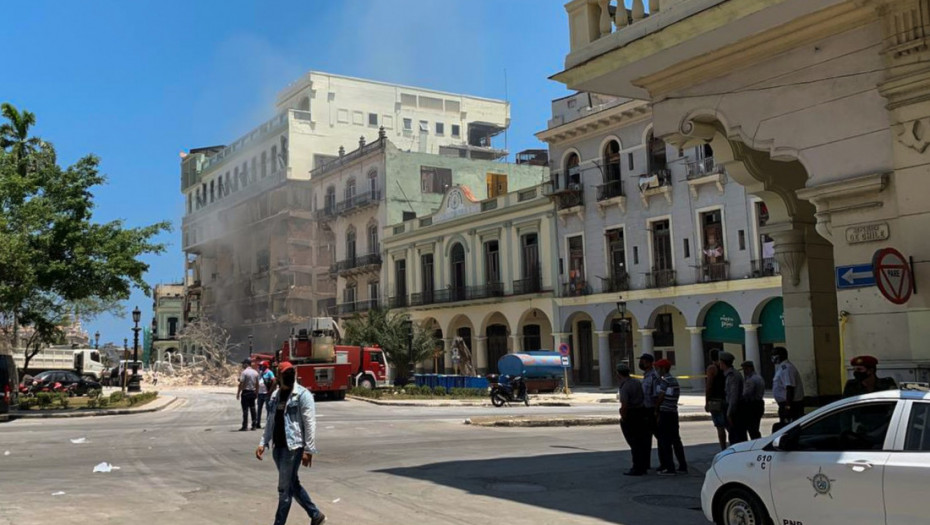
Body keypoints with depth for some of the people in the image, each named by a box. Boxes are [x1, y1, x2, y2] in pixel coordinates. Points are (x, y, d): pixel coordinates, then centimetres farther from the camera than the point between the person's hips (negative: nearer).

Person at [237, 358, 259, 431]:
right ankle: (254, 425, 11)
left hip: (245, 392, -6)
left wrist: (238, 393, -10)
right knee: (252, 409, 10)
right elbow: (257, 384, 13)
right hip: (253, 392, 6)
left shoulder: (244, 372, -11)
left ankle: (245, 426, -5)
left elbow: (241, 384, -15)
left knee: (245, 409, -4)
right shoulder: (255, 372, 10)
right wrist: (256, 393, 19)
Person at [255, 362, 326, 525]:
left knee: (284, 488, -3)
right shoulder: (275, 395, 11)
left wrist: (308, 450, -16)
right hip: (278, 446, 7)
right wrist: (263, 443, 10)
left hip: (293, 446, -7)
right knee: (293, 485, 15)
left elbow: (310, 424, -13)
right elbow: (270, 421, 18)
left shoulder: (303, 395, -10)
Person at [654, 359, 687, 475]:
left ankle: (669, 468, -4)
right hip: (674, 412, 9)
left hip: (665, 413, -9)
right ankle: (683, 466, 18)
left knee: (665, 441, -4)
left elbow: (660, 397, -12)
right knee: (676, 439, 14)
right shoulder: (674, 380, 16)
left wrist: (656, 410, 2)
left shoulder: (664, 380, -12)